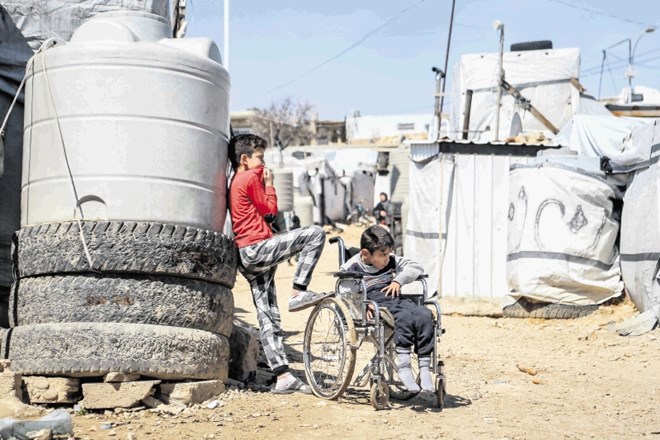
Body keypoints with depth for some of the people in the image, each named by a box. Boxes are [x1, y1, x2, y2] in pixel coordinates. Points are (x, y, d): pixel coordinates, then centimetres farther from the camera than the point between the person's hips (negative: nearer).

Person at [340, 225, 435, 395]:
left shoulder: (391, 261, 22)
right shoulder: (352, 267, 5)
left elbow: (416, 267, 23)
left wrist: (398, 280, 6)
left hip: (396, 298, 6)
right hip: (375, 303, -6)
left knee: (424, 315, -26)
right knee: (404, 317, -36)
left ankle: (424, 368, -27)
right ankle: (403, 367, -35)